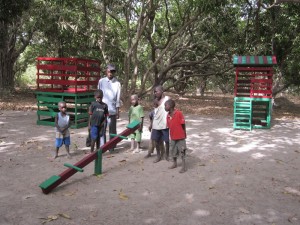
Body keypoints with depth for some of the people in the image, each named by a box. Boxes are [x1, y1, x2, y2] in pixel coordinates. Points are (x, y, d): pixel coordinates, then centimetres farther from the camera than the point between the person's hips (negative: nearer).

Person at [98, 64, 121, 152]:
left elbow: (118, 98, -1)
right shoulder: (101, 81, 3)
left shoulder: (117, 83, -1)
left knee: (112, 129, 5)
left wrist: (118, 111, -2)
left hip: (112, 110, -1)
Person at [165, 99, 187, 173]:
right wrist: (171, 135, 10)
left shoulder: (179, 113, -19)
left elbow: (183, 124, -12)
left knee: (182, 152, 3)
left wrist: (184, 134, -5)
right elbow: (169, 126, 9)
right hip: (173, 137, 7)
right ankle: (174, 163, 36)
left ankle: (184, 167, 13)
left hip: (180, 137, -6)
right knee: (173, 151, 18)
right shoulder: (168, 115, 0)